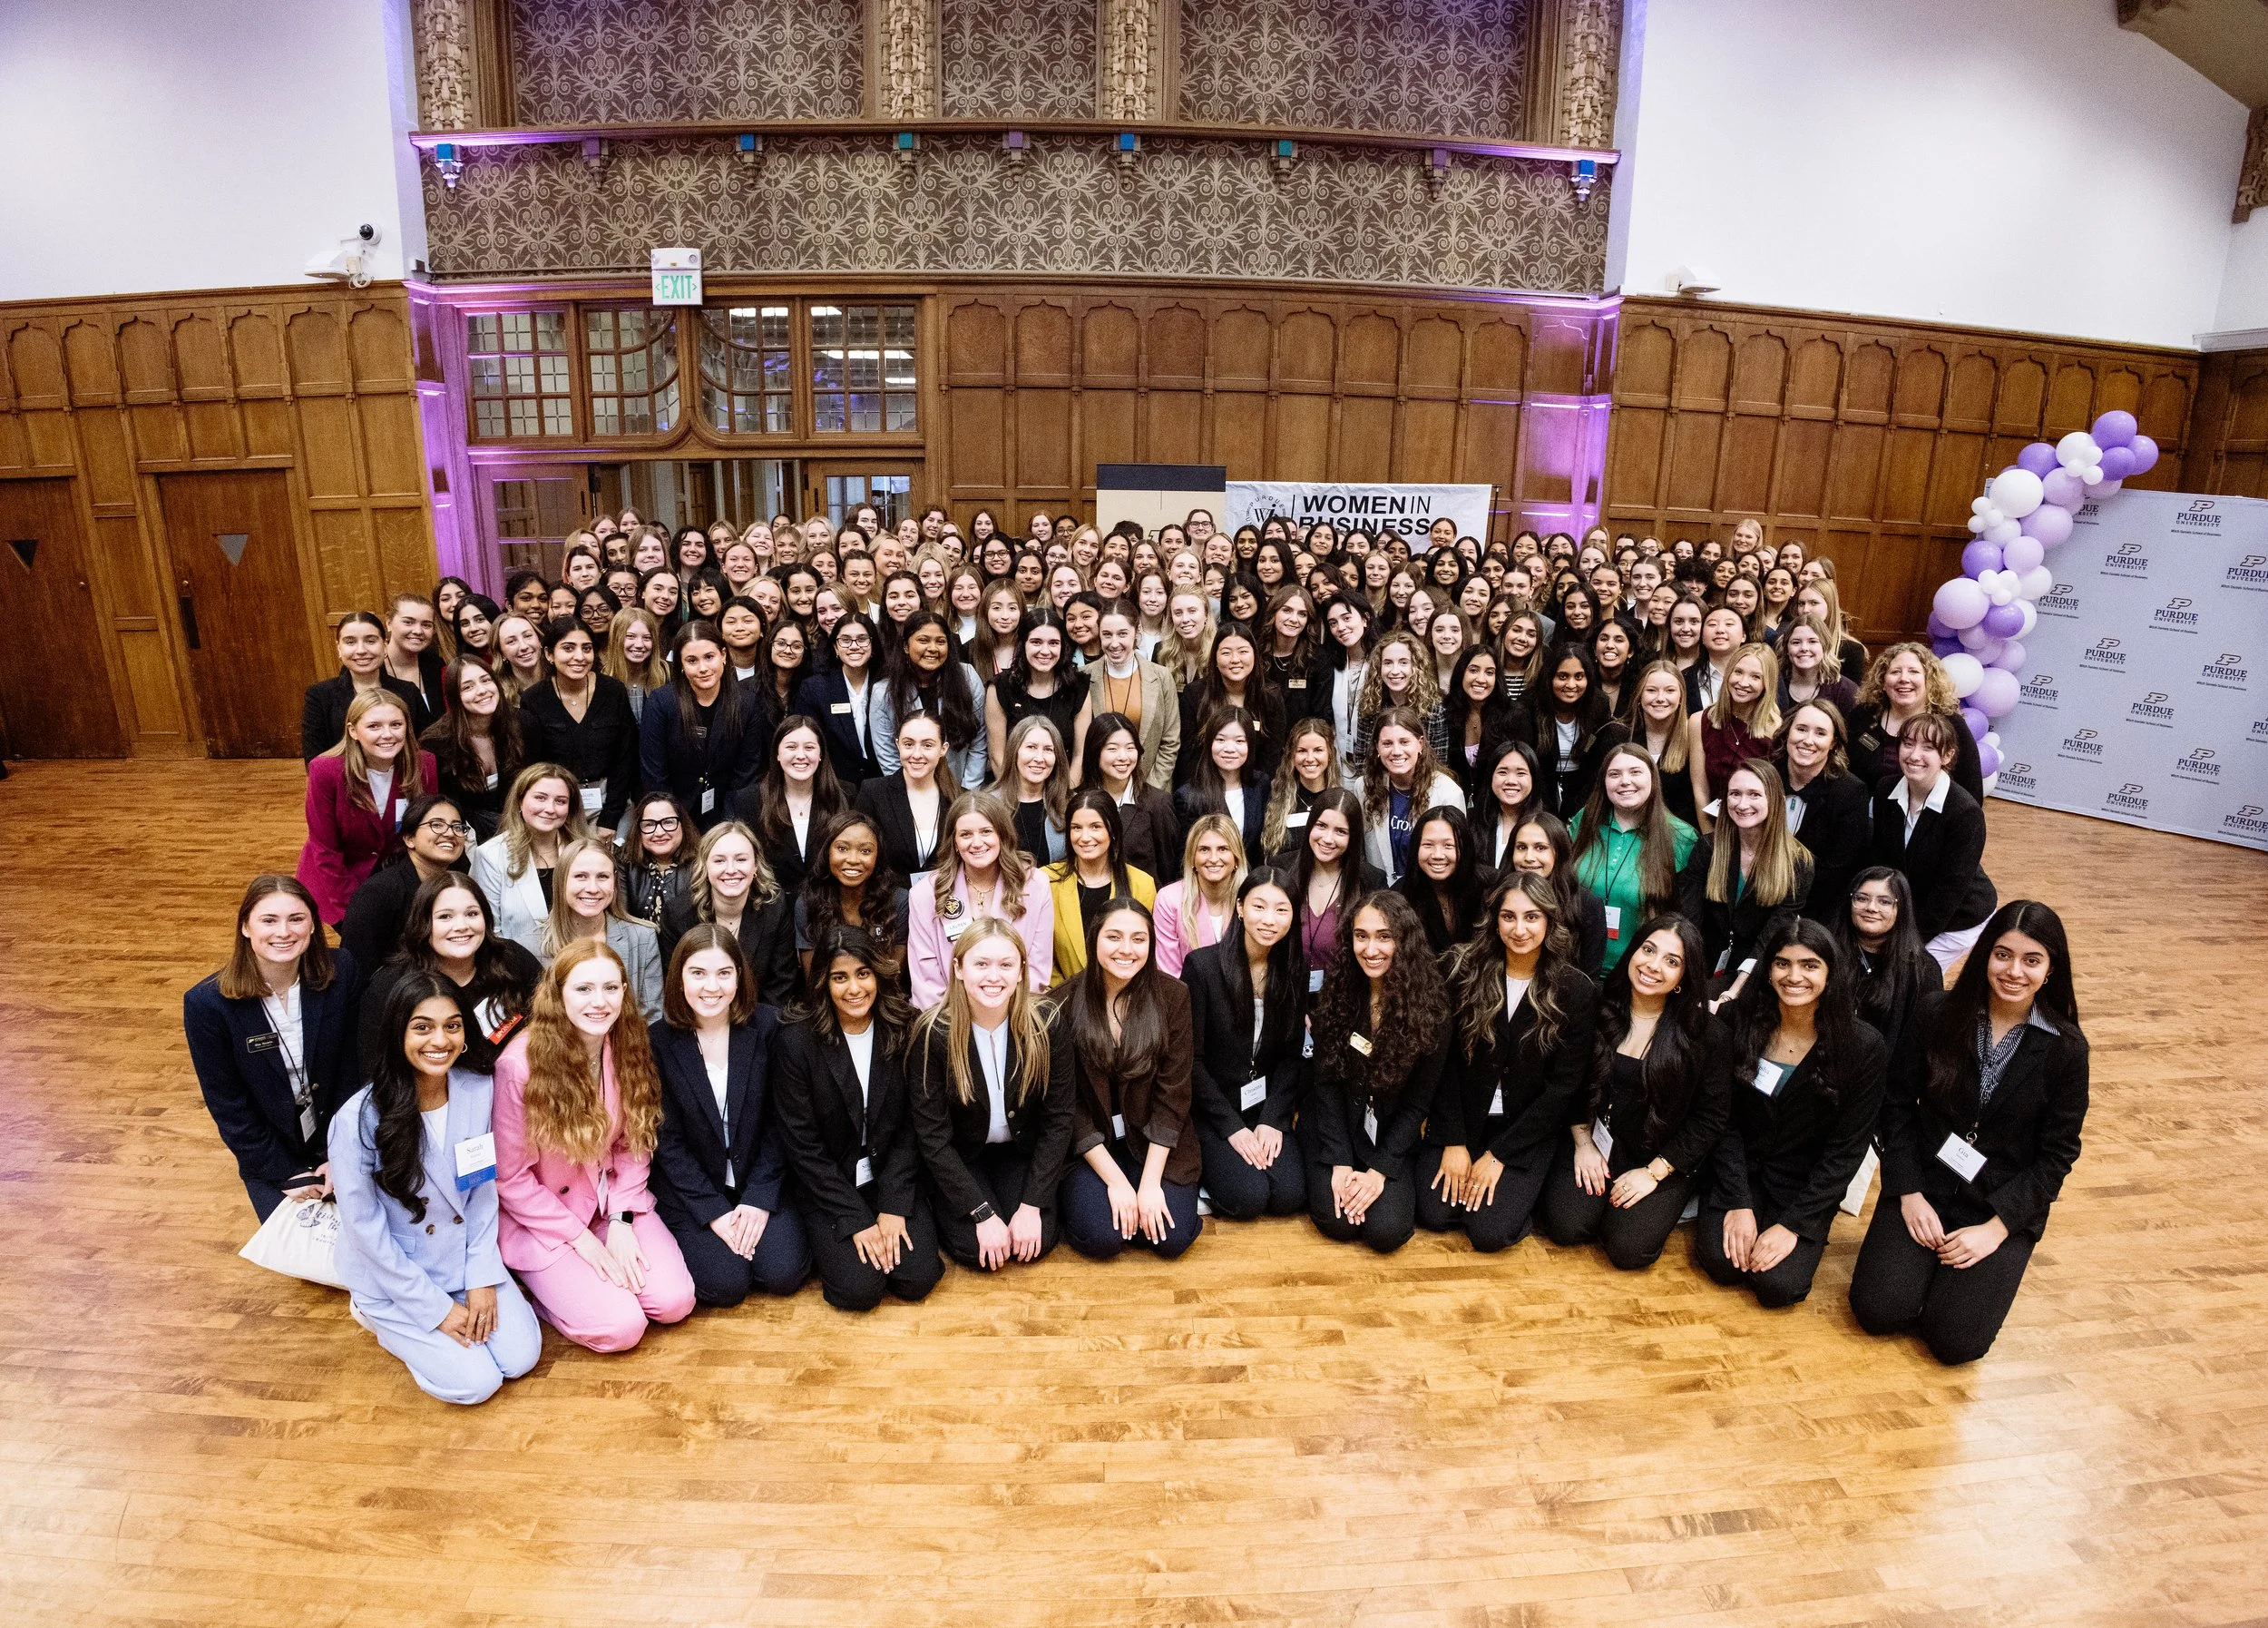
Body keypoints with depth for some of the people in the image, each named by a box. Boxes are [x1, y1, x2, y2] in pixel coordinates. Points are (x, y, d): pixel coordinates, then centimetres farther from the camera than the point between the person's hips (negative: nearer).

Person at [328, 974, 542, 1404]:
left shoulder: (481, 1093, -12)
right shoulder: (358, 1119, -24)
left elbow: (485, 1193, -1)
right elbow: (366, 1230, -17)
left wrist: (482, 1279, -8)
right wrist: (436, 1308, -14)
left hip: (464, 1258, 4)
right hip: (392, 1273, -4)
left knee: (520, 1357, -6)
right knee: (474, 1382, -9)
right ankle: (378, 1313, 14)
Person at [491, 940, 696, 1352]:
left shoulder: (630, 1047, -7)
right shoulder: (519, 1064, -22)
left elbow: (634, 1144, 1)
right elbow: (509, 1177, -14)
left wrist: (621, 1221, -11)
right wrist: (583, 1240, -13)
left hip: (615, 1203, 4)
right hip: (544, 1218, -4)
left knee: (674, 1302, -13)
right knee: (620, 1327, -17)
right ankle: (540, 1282, 10)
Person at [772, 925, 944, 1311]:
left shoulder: (903, 1032, -7)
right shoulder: (797, 1043, -14)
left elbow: (910, 1128, -2)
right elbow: (802, 1146, -11)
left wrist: (895, 1207, -12)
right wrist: (855, 1219, -14)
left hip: (893, 1177, 2)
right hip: (827, 1187, -2)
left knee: (918, 1278, -15)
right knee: (860, 1288, -18)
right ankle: (829, 1243, 13)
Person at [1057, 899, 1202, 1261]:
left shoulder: (1172, 995, -9)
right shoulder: (1066, 1003, -12)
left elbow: (1172, 1095, -9)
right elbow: (1068, 1103, -9)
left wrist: (1150, 1182, -15)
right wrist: (1116, 1180, -15)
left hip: (1154, 1141, 1)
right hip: (1090, 1145, -1)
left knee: (1172, 1238, -16)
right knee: (1102, 1238, -20)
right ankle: (1080, 1193, 12)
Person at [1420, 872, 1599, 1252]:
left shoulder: (1576, 991, -10)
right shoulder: (1465, 969, -8)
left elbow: (1563, 1087, -9)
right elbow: (1444, 1060, -5)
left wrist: (1498, 1154, -12)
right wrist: (1453, 1141, -10)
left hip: (1529, 1128, -1)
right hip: (1462, 1117, 1)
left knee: (1490, 1232, -15)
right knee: (1433, 1214, -12)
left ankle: (1523, 1189, 16)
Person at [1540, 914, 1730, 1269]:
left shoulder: (1707, 1034, -11)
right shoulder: (1599, 1010, -5)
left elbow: (1709, 1118, -7)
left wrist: (1654, 1172, -11)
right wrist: (1582, 1142, -4)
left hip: (1664, 1158, -1)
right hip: (1596, 1140, 2)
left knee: (1628, 1249, -17)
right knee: (1564, 1226, -17)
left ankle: (1664, 1204, 14)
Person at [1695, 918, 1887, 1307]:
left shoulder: (1865, 1048, -14)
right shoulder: (1741, 1022, -11)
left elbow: (1846, 1150, -11)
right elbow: (1725, 1120, -5)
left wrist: (1793, 1223, -15)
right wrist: (1739, 1203, -13)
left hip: (1807, 1185, -1)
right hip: (1738, 1169, 1)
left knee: (1778, 1284, -18)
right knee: (1721, 1262, -19)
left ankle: (1807, 1240, 14)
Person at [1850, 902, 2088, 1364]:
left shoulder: (2066, 1048, -8)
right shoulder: (1936, 1013, -7)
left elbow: (2057, 1153, -4)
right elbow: (1898, 1104, -2)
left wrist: (1998, 1227, -12)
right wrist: (1909, 1193, -10)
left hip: (2007, 1205, 0)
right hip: (1925, 1186, 1)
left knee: (1956, 1339, -14)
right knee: (1877, 1309, -16)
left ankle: (1999, 1262, 16)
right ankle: (1926, 1258, 14)